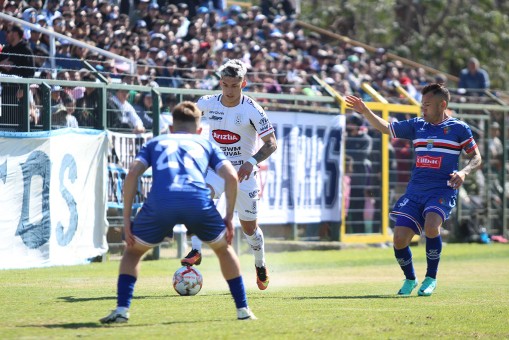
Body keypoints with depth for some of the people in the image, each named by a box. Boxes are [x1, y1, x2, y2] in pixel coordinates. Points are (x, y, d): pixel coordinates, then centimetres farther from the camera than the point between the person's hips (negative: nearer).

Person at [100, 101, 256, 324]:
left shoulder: (155, 143, 32)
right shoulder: (206, 145, 32)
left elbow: (132, 173, 14)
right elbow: (231, 177, 16)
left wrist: (127, 219, 15)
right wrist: (229, 218, 23)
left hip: (159, 204, 0)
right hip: (198, 201, 0)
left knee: (133, 251, 25)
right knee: (223, 248, 28)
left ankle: (121, 310, 8)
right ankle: (243, 309, 25)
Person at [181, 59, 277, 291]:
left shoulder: (252, 110, -15)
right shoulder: (207, 104, -5)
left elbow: (271, 143, -16)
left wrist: (252, 161, -32)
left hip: (243, 172, -1)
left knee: (249, 227, 8)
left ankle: (260, 265, 36)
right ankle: (196, 251, -34)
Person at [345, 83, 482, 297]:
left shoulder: (459, 129, 1)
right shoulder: (417, 126, 12)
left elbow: (476, 158, 6)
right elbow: (385, 127, 18)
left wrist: (463, 172, -14)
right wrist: (365, 112, 3)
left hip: (442, 191, -4)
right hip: (415, 191, 4)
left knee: (431, 227, -31)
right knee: (399, 238, -8)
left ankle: (431, 278, -10)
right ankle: (410, 279, 19)